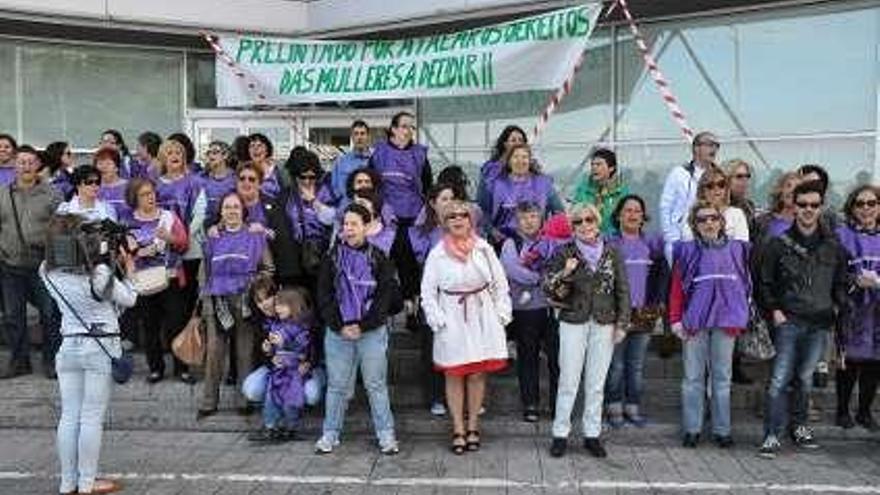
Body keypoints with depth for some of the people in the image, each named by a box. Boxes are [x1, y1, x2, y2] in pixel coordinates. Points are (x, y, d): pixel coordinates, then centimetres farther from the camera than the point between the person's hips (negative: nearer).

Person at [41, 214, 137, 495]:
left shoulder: (49, 274, -3)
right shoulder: (100, 273, -18)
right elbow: (129, 300, -5)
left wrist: (113, 265, 5)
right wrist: (127, 272, 8)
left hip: (68, 347, 5)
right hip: (101, 348, -5)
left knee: (69, 416, 12)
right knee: (92, 418, 4)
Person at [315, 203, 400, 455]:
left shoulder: (378, 259, 1)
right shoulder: (333, 258, 5)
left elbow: (385, 295, -4)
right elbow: (324, 295, 2)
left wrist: (363, 325, -10)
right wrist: (340, 326, -8)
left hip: (372, 332, -1)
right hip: (337, 332, 2)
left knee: (376, 384, 4)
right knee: (337, 385, 9)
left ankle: (386, 435, 13)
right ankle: (330, 434, 20)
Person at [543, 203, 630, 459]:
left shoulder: (611, 252, 4)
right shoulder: (565, 252, -1)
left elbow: (623, 290, 7)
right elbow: (548, 288, -4)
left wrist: (622, 323, 2)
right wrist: (565, 273, -22)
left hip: (604, 323, 2)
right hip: (573, 322, -2)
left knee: (596, 382, 8)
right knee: (568, 380, 1)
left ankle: (592, 434, 19)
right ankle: (560, 434, 12)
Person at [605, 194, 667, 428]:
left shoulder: (652, 242, 10)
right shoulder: (609, 243, 0)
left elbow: (663, 273, 15)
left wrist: (660, 300, 7)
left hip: (644, 312, 3)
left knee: (637, 364, 9)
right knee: (616, 364, 1)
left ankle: (633, 406, 19)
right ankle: (614, 407, 12)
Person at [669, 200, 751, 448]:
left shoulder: (736, 249, 8)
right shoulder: (687, 251, 3)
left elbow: (745, 284, 11)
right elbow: (676, 288, 1)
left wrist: (740, 317, 5)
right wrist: (676, 320, -5)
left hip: (725, 320, 2)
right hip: (694, 320, -1)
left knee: (722, 376, 8)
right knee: (693, 377, 4)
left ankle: (721, 429, 16)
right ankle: (692, 428, 12)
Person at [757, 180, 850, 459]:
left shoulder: (833, 247, 9)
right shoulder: (779, 245, 0)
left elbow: (841, 284, 19)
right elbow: (764, 282, 4)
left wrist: (837, 308, 6)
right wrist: (774, 310, -5)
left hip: (820, 324, 3)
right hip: (789, 322, -3)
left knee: (805, 378, 12)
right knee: (780, 379, -8)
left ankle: (799, 426, 28)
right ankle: (772, 435, -3)